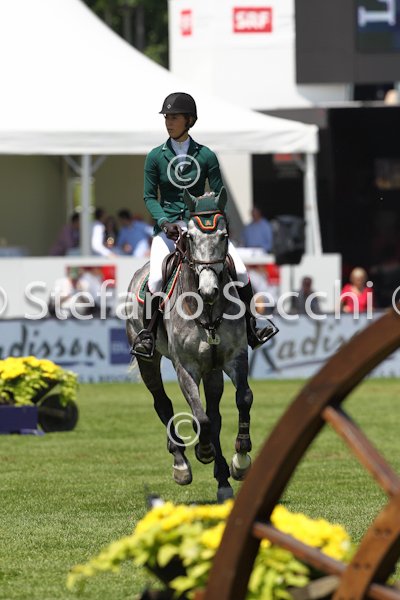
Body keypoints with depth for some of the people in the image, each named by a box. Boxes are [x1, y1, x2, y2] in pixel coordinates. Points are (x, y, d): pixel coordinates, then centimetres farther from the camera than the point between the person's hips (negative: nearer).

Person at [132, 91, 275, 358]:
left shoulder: (206, 156, 2)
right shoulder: (156, 157, 2)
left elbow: (219, 194, 4)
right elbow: (150, 197, 3)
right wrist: (164, 221, -15)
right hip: (168, 227, -1)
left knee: (240, 271, -14)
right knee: (156, 278, -24)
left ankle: (249, 327, 1)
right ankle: (148, 333, -8)